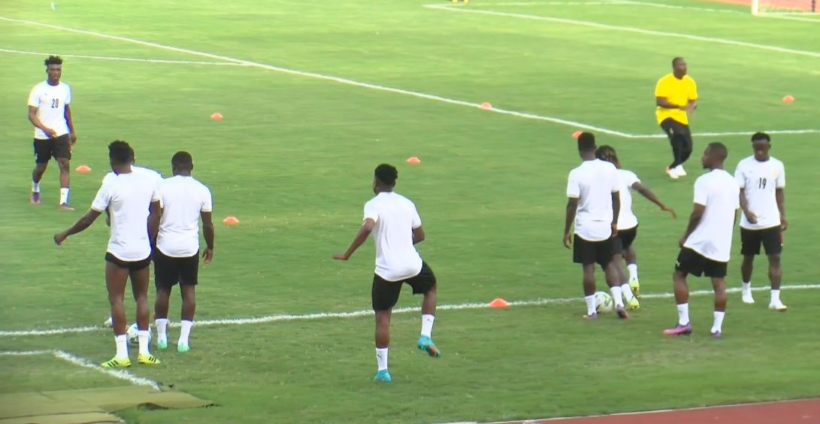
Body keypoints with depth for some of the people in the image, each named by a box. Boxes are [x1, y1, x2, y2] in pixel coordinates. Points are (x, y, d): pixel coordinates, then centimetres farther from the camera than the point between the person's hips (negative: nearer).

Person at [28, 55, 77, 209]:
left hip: (61, 134, 2)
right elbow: (31, 115, -13)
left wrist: (72, 131, 21)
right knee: (40, 167, 13)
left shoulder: (65, 88, 4)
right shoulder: (38, 90, -10)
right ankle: (35, 190, 44)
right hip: (42, 136, -2)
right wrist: (45, 129, -28)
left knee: (64, 164, -13)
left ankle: (63, 201, -16)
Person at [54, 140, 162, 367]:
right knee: (142, 297, 14)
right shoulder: (149, 182, 1)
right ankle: (144, 351, 13)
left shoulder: (111, 186, -13)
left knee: (116, 299, 2)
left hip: (119, 252, -5)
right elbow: (155, 215, 10)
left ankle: (122, 354, -2)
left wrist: (65, 234, 6)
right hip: (143, 251, 5)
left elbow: (89, 219, -8)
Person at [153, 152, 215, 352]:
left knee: (163, 290, 12)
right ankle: (184, 339, 3)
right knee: (188, 290, 9)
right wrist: (210, 247, 18)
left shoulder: (162, 186, -6)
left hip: (165, 246, -1)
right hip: (190, 247, 1)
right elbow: (208, 224, 4)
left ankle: (161, 336, 15)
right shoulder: (202, 190, -1)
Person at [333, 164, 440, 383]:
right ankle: (425, 336, 18)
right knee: (431, 288, 33)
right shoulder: (407, 203, 8)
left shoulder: (373, 205, -7)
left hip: (387, 270, -3)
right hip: (412, 264, 3)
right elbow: (420, 235, 15)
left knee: (382, 317, 8)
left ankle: (383, 369, 5)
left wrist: (347, 255, -20)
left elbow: (367, 228, -26)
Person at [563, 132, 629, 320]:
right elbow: (616, 198, 4)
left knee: (588, 268, 5)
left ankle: (591, 311, 7)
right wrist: (614, 222, 17)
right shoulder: (610, 169, -3)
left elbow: (572, 205, -13)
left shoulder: (576, 174, -14)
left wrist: (567, 231, -3)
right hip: (605, 227, 3)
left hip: (585, 229, -3)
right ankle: (619, 302, 3)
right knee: (609, 264, 17)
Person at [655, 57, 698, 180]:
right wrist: (678, 106, -33)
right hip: (666, 115, -6)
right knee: (677, 134, -36)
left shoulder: (690, 82, 2)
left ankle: (672, 167, 34)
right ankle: (677, 166, -21)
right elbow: (659, 102, -21)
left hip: (682, 118, 6)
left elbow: (693, 100, 8)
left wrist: (692, 107, -18)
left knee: (687, 148, 2)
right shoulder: (664, 82, -14)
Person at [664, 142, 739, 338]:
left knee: (679, 275, 6)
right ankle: (717, 327, 2)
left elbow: (698, 212, -17)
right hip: (722, 243, 6)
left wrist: (686, 235, -6)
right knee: (719, 282, 8)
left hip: (700, 240, -6)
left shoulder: (704, 181, -13)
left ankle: (683, 322, 1)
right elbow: (734, 214, 15)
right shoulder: (733, 182, 10)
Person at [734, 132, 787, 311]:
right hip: (749, 223, -1)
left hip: (772, 222, 1)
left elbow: (779, 192, 10)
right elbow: (739, 191, -8)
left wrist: (783, 215, 5)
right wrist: (747, 211, -22)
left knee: (775, 258, -9)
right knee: (748, 258, 14)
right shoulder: (744, 165, -6)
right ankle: (746, 290, 37)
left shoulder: (777, 166, 1)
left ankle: (775, 299, -12)